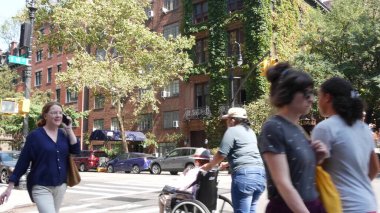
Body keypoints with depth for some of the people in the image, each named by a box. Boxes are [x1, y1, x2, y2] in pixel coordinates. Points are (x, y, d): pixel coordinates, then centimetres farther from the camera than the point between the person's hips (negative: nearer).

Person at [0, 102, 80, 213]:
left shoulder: (64, 134, 5)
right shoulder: (35, 135, -8)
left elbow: (76, 151, -4)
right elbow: (23, 161, -6)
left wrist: (69, 130, -8)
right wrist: (10, 187, -6)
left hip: (60, 186, 5)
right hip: (41, 187, -5)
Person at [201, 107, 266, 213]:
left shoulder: (232, 130, 0)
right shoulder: (250, 131, 24)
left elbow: (221, 154, -4)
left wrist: (209, 165, 13)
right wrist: (228, 164, 39)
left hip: (245, 174, -8)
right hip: (260, 173, 8)